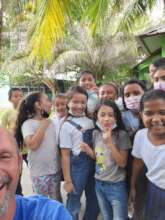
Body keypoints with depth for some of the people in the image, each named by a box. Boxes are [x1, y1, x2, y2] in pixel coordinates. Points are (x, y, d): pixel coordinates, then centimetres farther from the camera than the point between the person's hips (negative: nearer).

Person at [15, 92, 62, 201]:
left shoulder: (50, 122, 5)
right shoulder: (28, 124, -13)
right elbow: (32, 145, -27)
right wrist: (43, 126, -19)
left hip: (56, 169, 6)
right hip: (40, 172, -5)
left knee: (57, 201, 19)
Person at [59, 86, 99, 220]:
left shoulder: (90, 121, 3)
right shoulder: (67, 125, -11)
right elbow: (65, 155, -11)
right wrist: (67, 180, -11)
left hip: (93, 163, 5)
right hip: (77, 165, -5)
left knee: (94, 204, 17)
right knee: (74, 205, 7)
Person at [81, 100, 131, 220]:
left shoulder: (122, 135, -16)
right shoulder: (96, 133, -1)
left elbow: (122, 163, -17)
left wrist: (109, 142, -26)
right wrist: (89, 151, -9)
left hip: (116, 185, -5)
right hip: (99, 183, 5)